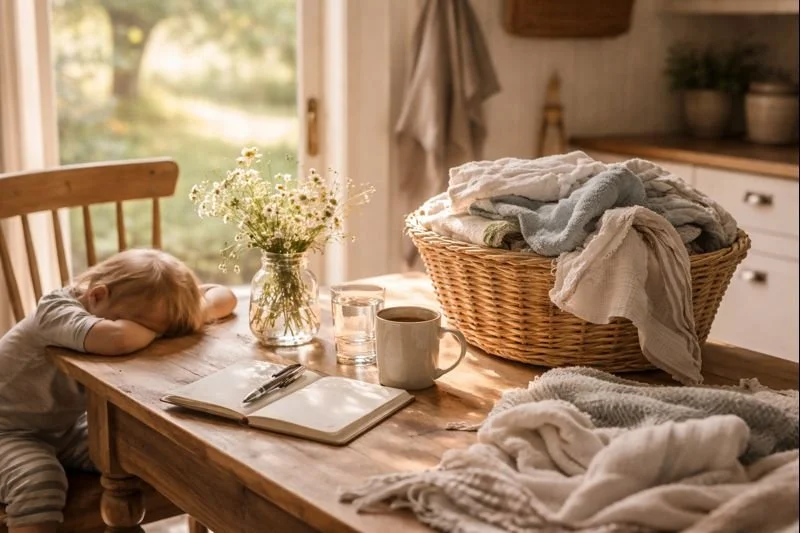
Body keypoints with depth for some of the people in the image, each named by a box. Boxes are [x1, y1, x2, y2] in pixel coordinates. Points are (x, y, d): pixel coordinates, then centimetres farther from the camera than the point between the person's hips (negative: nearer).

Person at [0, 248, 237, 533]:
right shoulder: (56, 310, -33)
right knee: (39, 486, -32)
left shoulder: (128, 304, -12)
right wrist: (155, 327, -35)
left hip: (67, 427, 6)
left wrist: (197, 313, -30)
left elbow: (223, 295, -8)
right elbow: (116, 339, -57)